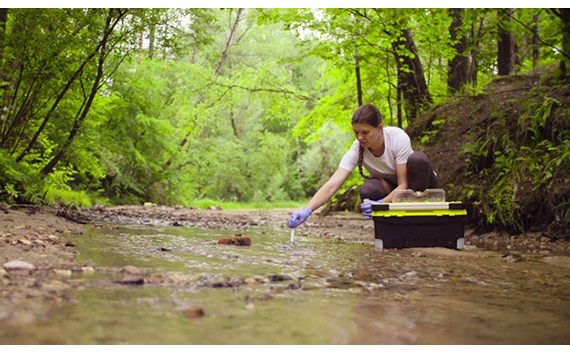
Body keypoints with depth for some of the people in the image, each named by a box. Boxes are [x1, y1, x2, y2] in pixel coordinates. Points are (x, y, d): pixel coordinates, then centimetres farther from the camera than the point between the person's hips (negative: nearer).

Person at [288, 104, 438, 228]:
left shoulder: (398, 138, -30)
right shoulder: (356, 150, -23)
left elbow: (403, 185, -28)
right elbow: (332, 185, -32)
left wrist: (381, 204, -46)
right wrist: (307, 210, -47)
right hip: (390, 185, 2)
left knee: (417, 159, -36)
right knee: (368, 190, -34)